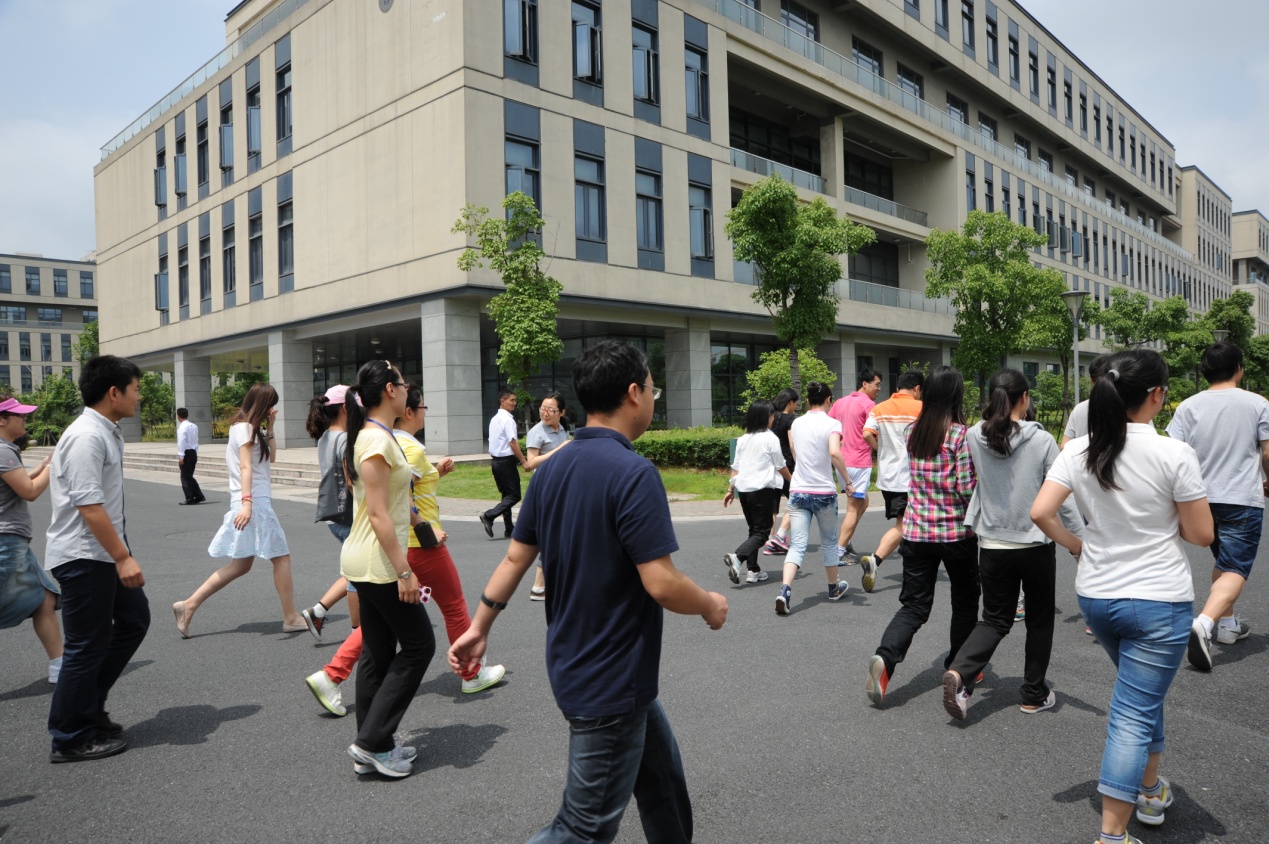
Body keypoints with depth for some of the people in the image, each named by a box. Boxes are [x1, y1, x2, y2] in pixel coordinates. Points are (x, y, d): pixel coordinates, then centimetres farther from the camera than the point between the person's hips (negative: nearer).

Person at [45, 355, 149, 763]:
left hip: (102, 554, 10)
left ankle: (89, 707, 27)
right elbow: (88, 504, -26)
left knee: (134, 618, 16)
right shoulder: (87, 437, -21)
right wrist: (123, 557, -25)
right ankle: (71, 739, 16)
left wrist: (121, 553, 23)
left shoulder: (106, 433, 10)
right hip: (83, 557, -10)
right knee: (87, 645, 1)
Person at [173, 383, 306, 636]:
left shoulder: (251, 429, 18)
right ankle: (291, 618, 3)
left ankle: (189, 605, 12)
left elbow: (270, 458, 21)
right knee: (281, 557, -3)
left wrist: (269, 427, 15)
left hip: (257, 503, 10)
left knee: (241, 564, 13)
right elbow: (245, 467, -19)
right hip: (254, 503, -10)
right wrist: (247, 502, -27)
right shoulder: (245, 428, -10)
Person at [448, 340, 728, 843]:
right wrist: (713, 605, -6)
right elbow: (662, 585, -26)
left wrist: (479, 627, 16)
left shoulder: (553, 468, 1)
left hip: (574, 666, 9)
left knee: (662, 777, 26)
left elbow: (515, 558, 6)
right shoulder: (634, 473, -23)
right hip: (611, 683, -9)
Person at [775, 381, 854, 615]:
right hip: (824, 492, -3)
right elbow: (834, 453, -25)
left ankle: (785, 589, -21)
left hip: (798, 491, 3)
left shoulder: (796, 423, 7)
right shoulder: (831, 424, -8)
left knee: (797, 546, 0)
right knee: (829, 542, 18)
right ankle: (834, 588, 35)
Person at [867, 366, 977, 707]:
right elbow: (966, 489, -15)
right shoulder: (961, 435, -12)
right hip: (956, 532, -4)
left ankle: (884, 658, -16)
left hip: (916, 531, 4)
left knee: (914, 605, 7)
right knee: (965, 602, 18)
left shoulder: (913, 432, 4)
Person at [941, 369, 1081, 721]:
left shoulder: (975, 437, -6)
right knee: (1040, 620, 19)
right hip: (1036, 546, -2)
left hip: (993, 546, 2)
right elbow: (1064, 497, -10)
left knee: (995, 620, 14)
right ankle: (1034, 695, 28)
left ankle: (960, 672, -10)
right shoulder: (1042, 440, -13)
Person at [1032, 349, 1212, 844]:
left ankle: (1151, 791, 45)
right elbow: (1202, 535, -9)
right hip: (1158, 601, -5)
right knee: (1134, 715, 2)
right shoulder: (1174, 454, -15)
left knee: (1144, 695, 28)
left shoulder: (1078, 450, -4)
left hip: (1096, 596, 5)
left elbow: (1041, 512, -8)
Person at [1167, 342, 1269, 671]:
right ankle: (1205, 622, -27)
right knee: (1235, 569, -5)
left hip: (1201, 499, 4)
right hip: (1243, 500, -4)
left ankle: (1227, 624, 31)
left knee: (1223, 562, 23)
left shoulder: (1189, 406, 0)